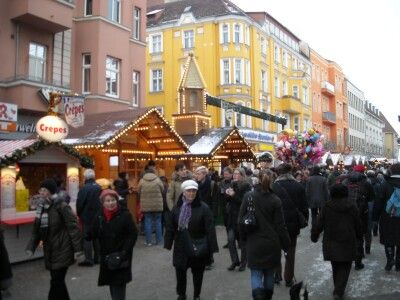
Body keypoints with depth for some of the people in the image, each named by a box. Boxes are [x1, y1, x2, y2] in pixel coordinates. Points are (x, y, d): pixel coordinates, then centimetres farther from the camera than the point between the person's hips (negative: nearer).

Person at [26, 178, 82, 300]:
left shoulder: (61, 206, -14)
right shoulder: (41, 206, 8)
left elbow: (73, 227, -15)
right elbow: (36, 229, 14)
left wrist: (77, 248, -16)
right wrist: (31, 247, 6)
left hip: (62, 250, -7)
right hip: (50, 251, 7)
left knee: (57, 282, -5)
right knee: (58, 281, 16)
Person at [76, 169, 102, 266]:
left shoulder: (84, 188, -17)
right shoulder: (99, 187, 0)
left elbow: (79, 204, -13)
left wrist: (79, 214, 4)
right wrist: (99, 213, 13)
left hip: (87, 217, -5)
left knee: (87, 238, 3)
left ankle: (89, 259, 4)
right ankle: (97, 258, 20)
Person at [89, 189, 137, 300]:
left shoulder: (125, 214, -12)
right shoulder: (99, 216, 2)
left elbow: (133, 234, -11)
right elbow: (94, 234, 3)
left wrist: (125, 251, -17)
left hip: (121, 255, -5)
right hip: (106, 255, 5)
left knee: (119, 282, -7)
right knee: (111, 281, 14)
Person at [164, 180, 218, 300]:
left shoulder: (203, 207, -12)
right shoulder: (177, 207, 0)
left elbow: (210, 229, -14)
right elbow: (170, 227, 5)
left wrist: (212, 247, -17)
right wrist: (168, 244, 4)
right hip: (181, 247, 3)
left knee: (197, 273, 12)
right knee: (180, 272, 10)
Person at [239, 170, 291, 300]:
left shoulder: (248, 197, -7)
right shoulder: (275, 200, -8)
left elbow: (241, 220, -2)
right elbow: (280, 225, -6)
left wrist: (244, 237, 12)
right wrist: (286, 244, 3)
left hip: (254, 243, -1)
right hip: (271, 243, 1)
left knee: (256, 274, 5)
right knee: (269, 273, 18)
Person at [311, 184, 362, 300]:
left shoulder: (327, 207, -9)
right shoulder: (352, 207, -6)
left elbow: (318, 225, -7)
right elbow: (358, 226, 4)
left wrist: (314, 237, 9)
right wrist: (358, 236, 24)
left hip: (331, 244, 1)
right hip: (348, 244, -1)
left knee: (336, 267, 18)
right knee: (345, 268, 7)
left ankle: (338, 290, 31)